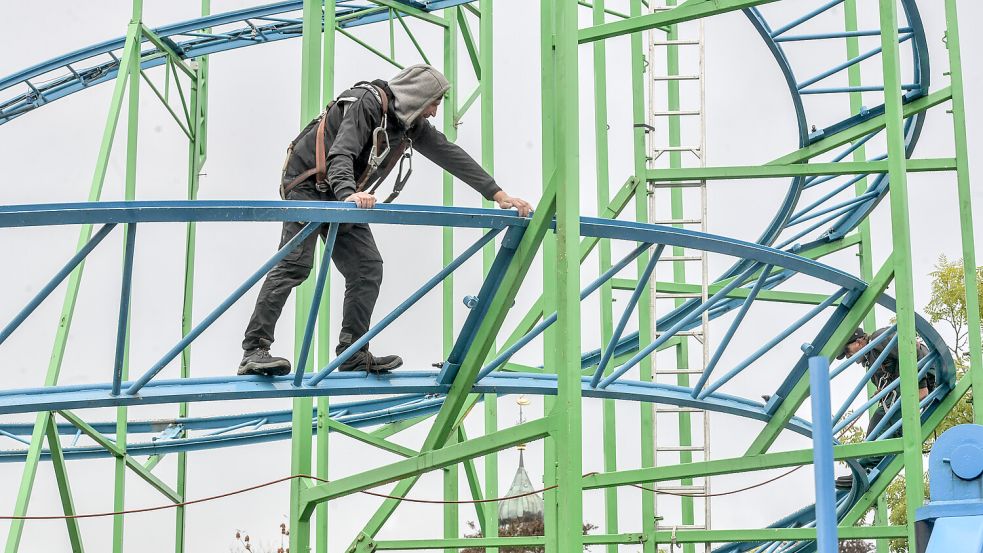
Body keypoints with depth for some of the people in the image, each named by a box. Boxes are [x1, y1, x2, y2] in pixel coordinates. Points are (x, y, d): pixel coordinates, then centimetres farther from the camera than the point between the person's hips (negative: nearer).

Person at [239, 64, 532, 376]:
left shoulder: (412, 124, 5)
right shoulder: (367, 104, -21)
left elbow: (450, 155, 7)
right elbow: (341, 154, -33)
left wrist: (498, 195, 3)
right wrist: (349, 194, -52)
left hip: (343, 198, 9)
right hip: (308, 186, -9)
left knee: (368, 269, -1)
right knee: (295, 265, -20)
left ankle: (353, 354, 2)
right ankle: (254, 351, -25)